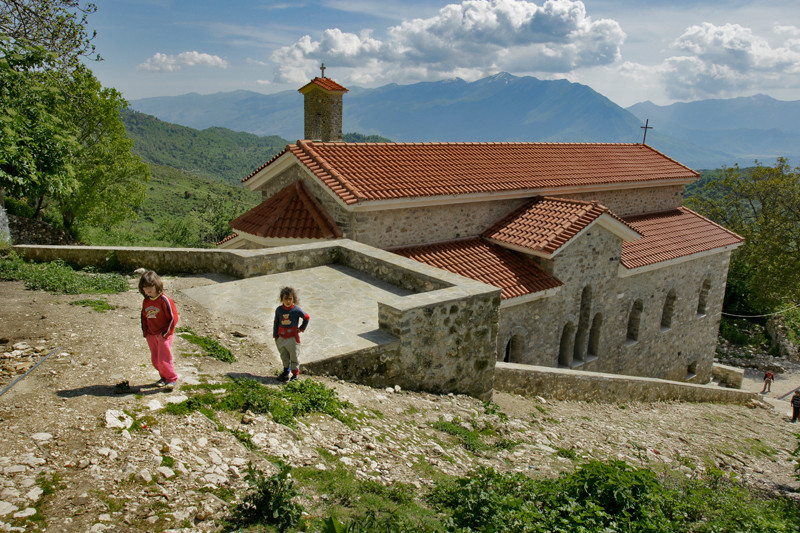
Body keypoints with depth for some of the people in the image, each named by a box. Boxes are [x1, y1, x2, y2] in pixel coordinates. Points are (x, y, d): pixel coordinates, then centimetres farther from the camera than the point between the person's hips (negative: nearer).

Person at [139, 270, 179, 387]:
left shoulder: (164, 300, -15)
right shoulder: (146, 302, 5)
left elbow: (173, 317, -13)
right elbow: (144, 317, 19)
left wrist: (167, 332, -13)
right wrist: (145, 332, 10)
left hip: (164, 335, -7)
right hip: (151, 336, 7)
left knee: (164, 359, -7)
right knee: (155, 359, 12)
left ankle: (171, 378, 10)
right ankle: (163, 377, 29)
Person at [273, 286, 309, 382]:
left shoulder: (296, 310, -13)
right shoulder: (279, 310, -4)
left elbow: (307, 317, 2)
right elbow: (276, 322, 6)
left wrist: (302, 328, 0)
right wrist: (275, 335, 7)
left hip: (293, 337, -3)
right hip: (281, 337, 3)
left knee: (294, 356, 8)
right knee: (284, 357, 16)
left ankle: (295, 374, 21)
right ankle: (286, 372, 32)